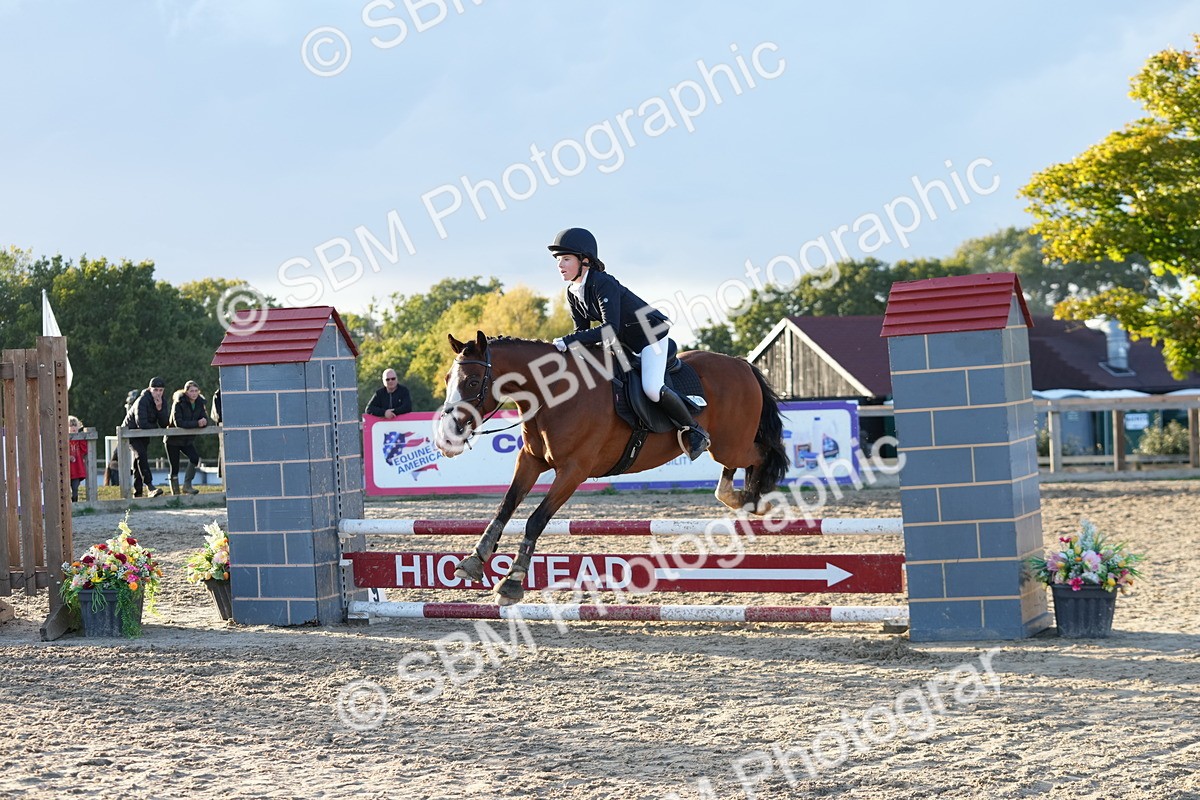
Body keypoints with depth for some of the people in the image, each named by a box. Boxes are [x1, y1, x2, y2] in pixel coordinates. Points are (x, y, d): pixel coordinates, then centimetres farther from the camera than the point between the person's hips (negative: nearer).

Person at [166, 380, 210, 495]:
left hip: (188, 439, 4)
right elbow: (178, 423, -28)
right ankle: (175, 493, 12)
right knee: (174, 467, -1)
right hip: (173, 439, -4)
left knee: (195, 458, -20)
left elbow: (205, 420, -7)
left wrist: (203, 422, -32)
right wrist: (197, 423, -35)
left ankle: (187, 485, -11)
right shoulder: (178, 403, -19)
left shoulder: (200, 403, -3)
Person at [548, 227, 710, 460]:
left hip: (651, 332, -10)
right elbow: (582, 329, 4)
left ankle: (694, 432, -7)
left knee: (651, 388, -25)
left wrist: (569, 341, -40)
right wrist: (565, 344, -18)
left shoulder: (602, 284, -29)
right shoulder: (573, 294, -2)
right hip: (624, 341, 10)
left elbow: (610, 329, -38)